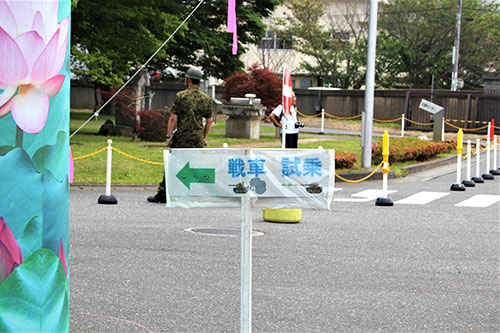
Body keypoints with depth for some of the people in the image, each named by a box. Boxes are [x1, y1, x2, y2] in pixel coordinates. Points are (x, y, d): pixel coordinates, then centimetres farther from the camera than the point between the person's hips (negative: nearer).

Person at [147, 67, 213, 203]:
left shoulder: (181, 96, -5)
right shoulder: (206, 98, 7)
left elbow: (173, 118, -6)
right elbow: (209, 121, 10)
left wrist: (168, 135, -2)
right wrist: (204, 137, 19)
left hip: (182, 137, -3)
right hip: (198, 139, 3)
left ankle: (163, 194, 5)